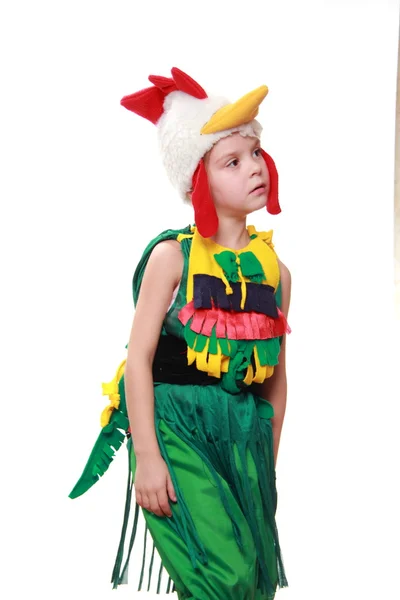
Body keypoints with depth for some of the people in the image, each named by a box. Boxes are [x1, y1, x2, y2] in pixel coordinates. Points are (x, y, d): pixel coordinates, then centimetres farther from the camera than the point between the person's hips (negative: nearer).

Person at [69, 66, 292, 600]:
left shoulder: (275, 271, 9)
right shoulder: (173, 256, -4)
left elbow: (277, 378, 13)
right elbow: (139, 360, -8)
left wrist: (269, 465, 14)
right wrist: (147, 458, -14)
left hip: (245, 437, 5)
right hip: (177, 429, -5)